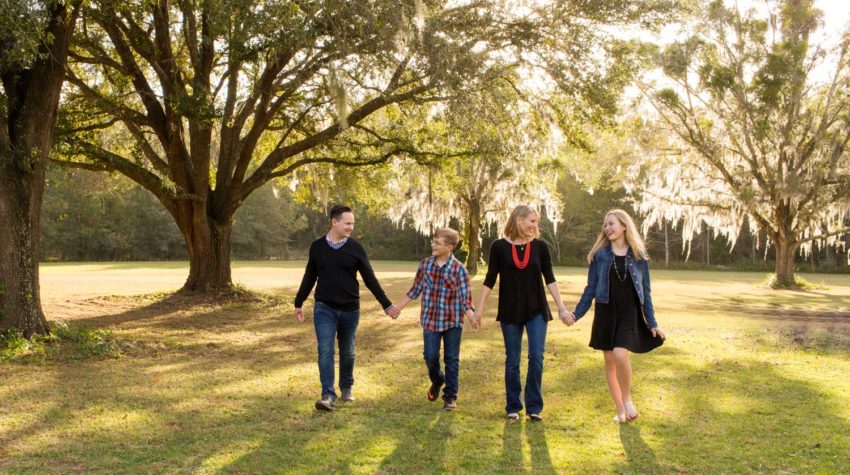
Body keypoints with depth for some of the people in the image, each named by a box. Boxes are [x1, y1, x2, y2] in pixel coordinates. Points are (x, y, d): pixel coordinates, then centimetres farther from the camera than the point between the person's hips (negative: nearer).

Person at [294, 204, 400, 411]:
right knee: (325, 351, -11)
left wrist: (386, 304, 0)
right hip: (324, 309, -1)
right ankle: (328, 395, -12)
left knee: (347, 352, 12)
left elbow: (370, 279, 2)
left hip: (350, 310, 1)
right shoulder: (317, 247, 0)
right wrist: (298, 303, 15)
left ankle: (346, 388, 31)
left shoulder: (355, 248, -2)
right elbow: (309, 277, 11)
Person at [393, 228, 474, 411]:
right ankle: (437, 381, 34)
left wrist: (472, 316, -27)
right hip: (430, 320, 2)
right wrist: (398, 307, 13)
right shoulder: (425, 264, 1)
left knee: (452, 360, 5)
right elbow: (415, 290, 11)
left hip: (453, 322, -2)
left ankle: (450, 396, 19)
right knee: (430, 357, 2)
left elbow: (466, 297, -10)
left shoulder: (459, 269, -9)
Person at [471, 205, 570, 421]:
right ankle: (513, 407, 19)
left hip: (536, 310, 1)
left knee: (536, 357, -4)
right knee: (512, 361, 6)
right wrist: (479, 309, -3)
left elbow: (550, 279, 2)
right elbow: (490, 280, 0)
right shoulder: (499, 246, -4)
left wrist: (561, 307, -5)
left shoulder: (540, 246, 0)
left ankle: (534, 407, 9)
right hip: (510, 310, -1)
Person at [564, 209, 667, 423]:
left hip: (629, 313, -2)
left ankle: (627, 399, 3)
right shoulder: (600, 254, 2)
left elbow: (645, 291, 5)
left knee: (620, 355, -21)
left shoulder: (638, 256, 1)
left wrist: (652, 324, 3)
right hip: (605, 313, 2)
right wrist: (576, 314, -1)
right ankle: (620, 409, 18)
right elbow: (591, 288, 5)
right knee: (609, 360, 5)